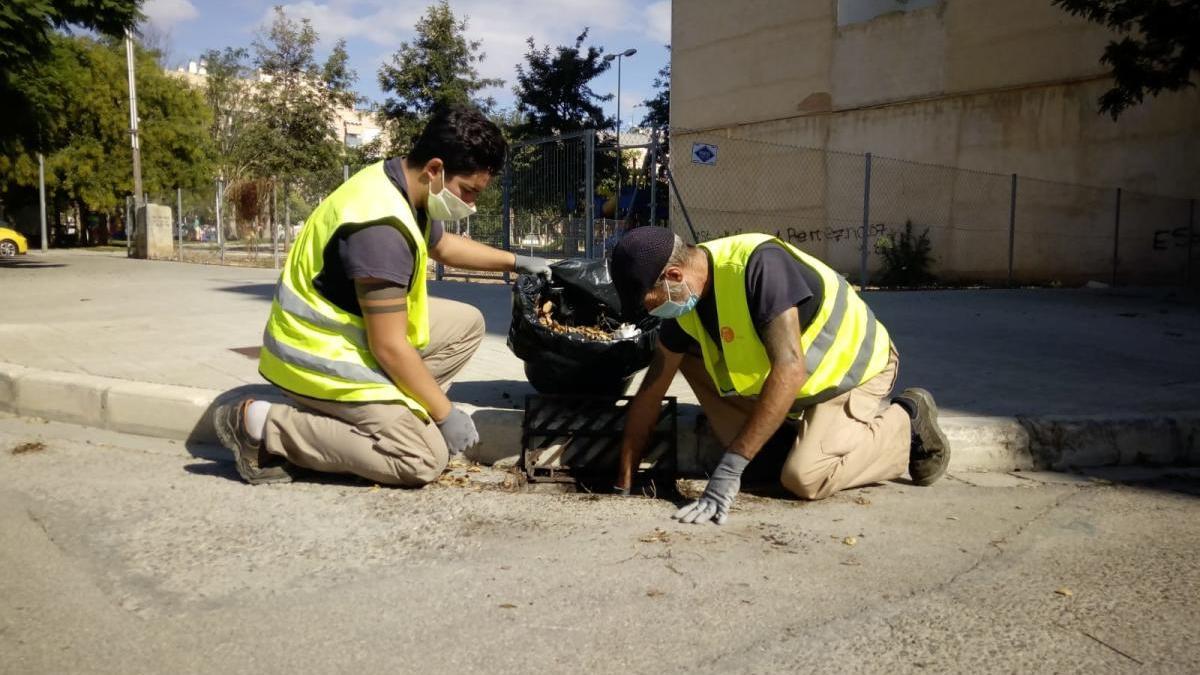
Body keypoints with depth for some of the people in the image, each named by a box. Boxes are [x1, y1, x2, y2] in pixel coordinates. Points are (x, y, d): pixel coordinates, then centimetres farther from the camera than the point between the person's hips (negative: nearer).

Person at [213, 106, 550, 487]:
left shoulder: (402, 187, 1)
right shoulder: (382, 229, -30)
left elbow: (443, 245, 24)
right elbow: (389, 348, -26)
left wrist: (515, 262, 20)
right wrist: (446, 414, -16)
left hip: (347, 330, 10)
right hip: (322, 355, -10)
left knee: (466, 324, 11)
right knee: (425, 459, -13)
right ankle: (266, 425, -8)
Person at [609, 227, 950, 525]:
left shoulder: (759, 265, -35)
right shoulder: (685, 301, -10)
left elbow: (790, 370, -42)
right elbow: (650, 393, -3)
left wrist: (730, 468, -43)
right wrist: (623, 483, -4)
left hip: (855, 367, -7)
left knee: (804, 478, -25)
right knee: (687, 354, -5)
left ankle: (906, 423, 0)